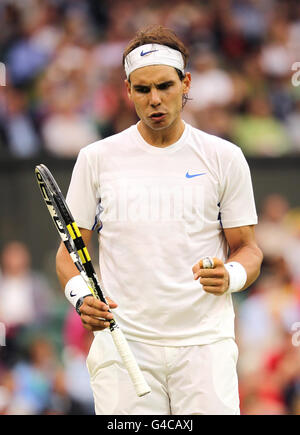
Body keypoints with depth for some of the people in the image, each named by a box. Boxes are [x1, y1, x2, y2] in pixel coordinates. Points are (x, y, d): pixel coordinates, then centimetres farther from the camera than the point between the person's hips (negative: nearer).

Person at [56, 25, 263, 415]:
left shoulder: (225, 158, 5)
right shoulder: (97, 159, 7)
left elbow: (248, 249, 8)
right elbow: (70, 249, 11)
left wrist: (231, 276, -14)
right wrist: (81, 296, -9)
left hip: (205, 343, 0)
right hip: (123, 342, 0)